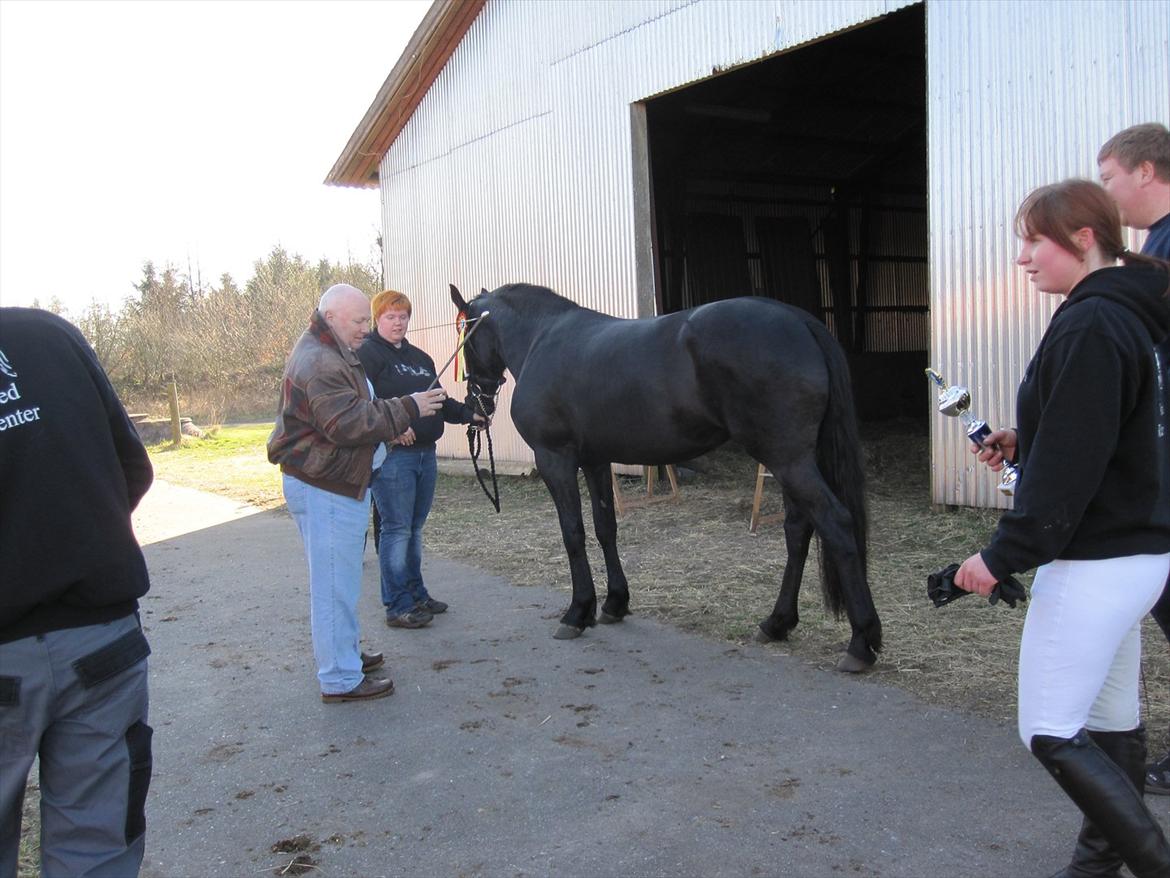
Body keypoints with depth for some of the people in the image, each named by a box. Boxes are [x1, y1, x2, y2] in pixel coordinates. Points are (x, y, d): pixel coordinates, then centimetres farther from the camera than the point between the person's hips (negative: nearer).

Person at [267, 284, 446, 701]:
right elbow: (350, 424, -27)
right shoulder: (320, 364, -21)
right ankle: (340, 680, 4)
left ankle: (343, 653, 36)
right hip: (324, 489, -11)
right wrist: (408, 408, -22)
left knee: (338, 579, 21)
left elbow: (357, 412, 27)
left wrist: (395, 422, 15)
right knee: (335, 582, -4)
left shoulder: (333, 354, 16)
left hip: (338, 483, 11)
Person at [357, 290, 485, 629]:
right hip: (391, 454, -8)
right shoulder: (367, 354, -6)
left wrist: (468, 414, 11)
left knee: (415, 528, 17)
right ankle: (397, 607, 4)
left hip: (425, 453, 8)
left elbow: (439, 401, 24)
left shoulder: (420, 358, 19)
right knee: (396, 529, -4)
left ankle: (416, 594, 28)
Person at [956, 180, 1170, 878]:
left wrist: (1005, 556, -20)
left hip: (1095, 561, -10)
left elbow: (1069, 468, -24)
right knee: (1113, 722, 17)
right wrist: (1020, 444, 8)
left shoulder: (1090, 328, -19)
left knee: (1050, 732, -3)